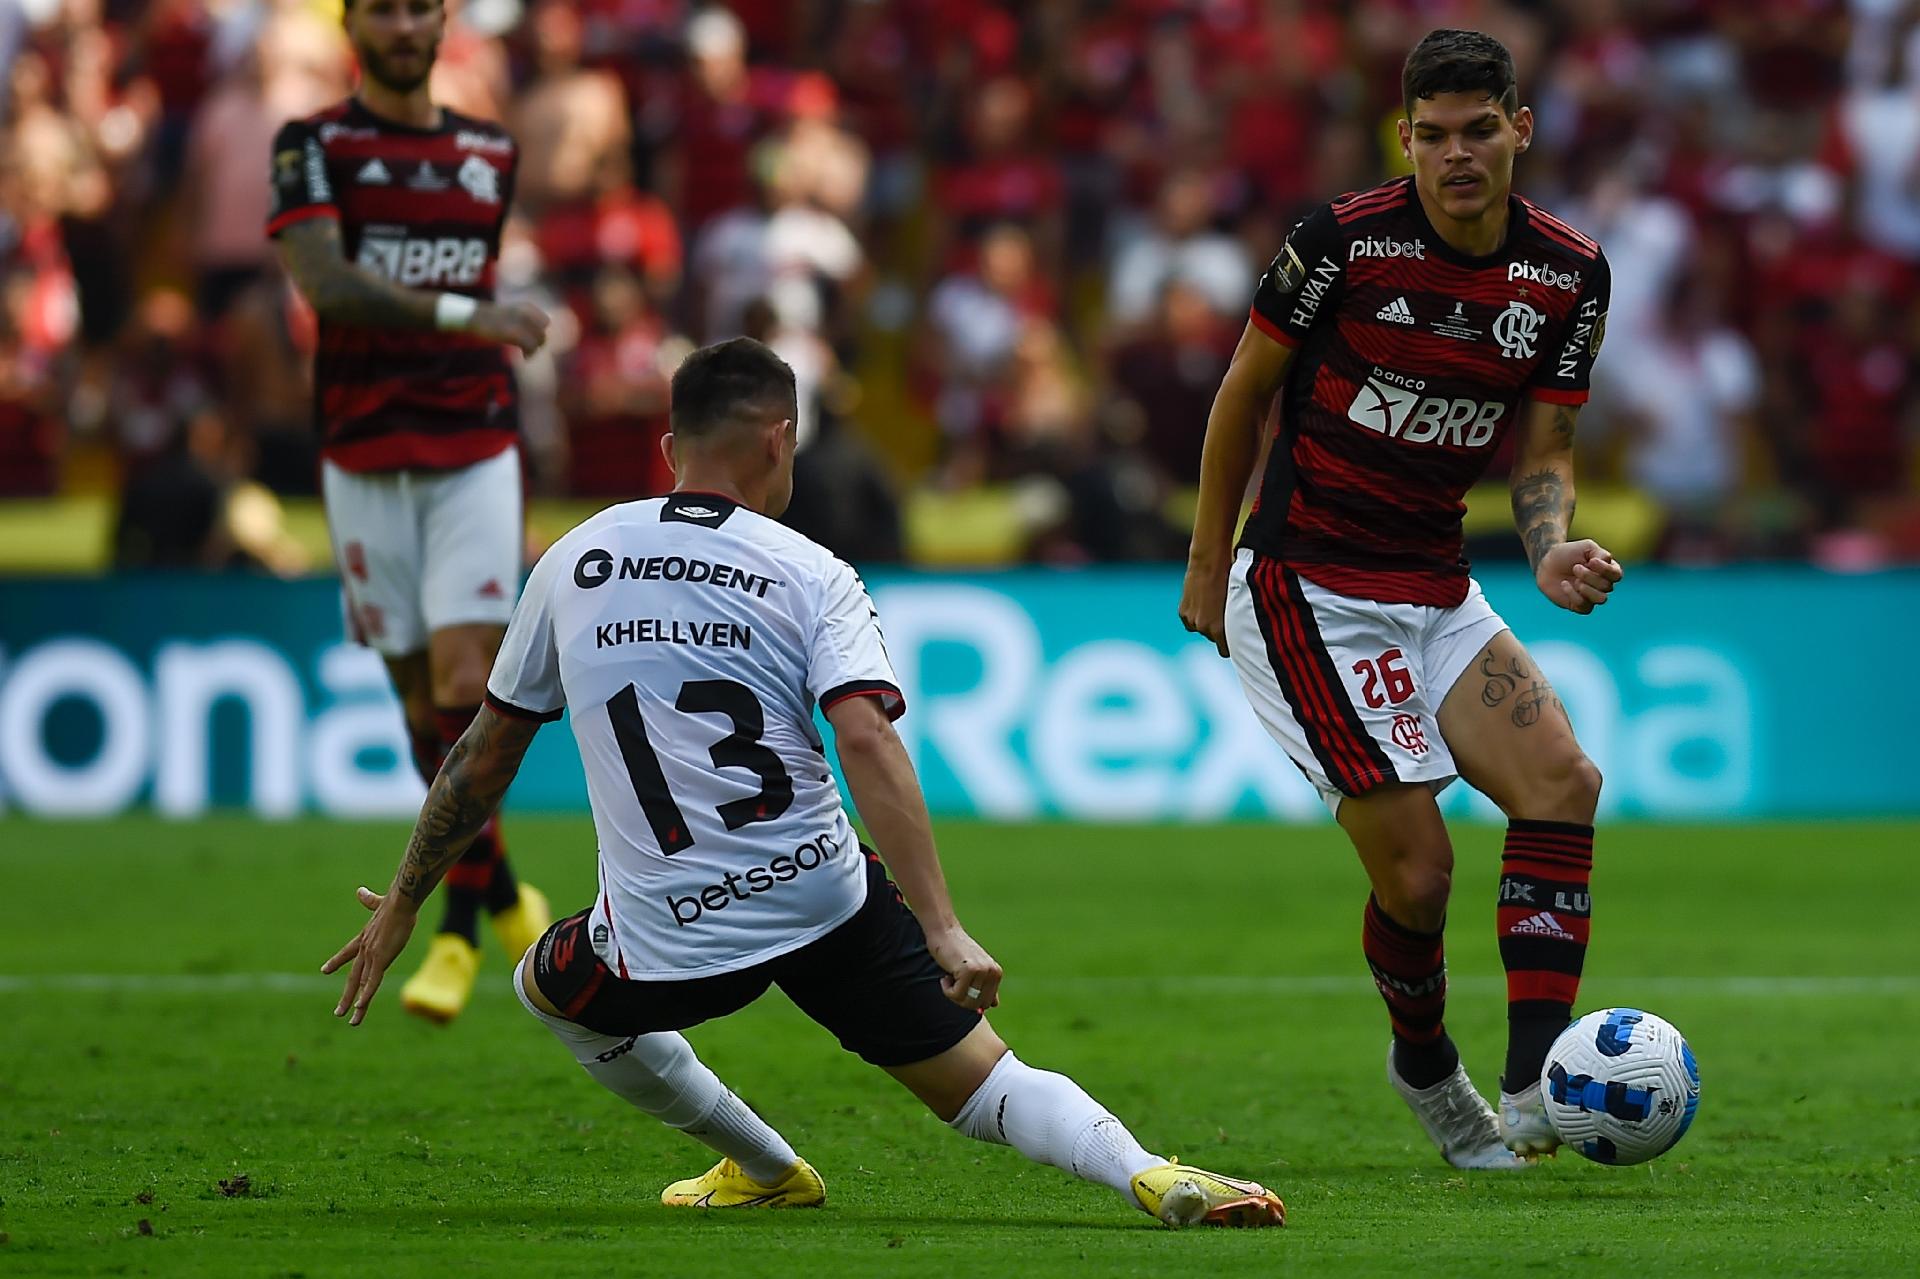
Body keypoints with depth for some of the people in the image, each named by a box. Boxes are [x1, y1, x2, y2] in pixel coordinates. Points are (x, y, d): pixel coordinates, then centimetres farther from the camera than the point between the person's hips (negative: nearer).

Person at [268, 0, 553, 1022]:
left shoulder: (488, 154, 9)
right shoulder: (312, 147, -4)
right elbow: (323, 281, -21)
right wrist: (462, 315, -32)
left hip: (473, 450, 1)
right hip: (363, 464, -1)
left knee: (466, 682, -13)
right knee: (421, 702, 5)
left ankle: (460, 930, -5)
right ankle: (503, 897, 23)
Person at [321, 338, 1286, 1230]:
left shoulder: (575, 562, 8)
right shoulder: (810, 575, 0)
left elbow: (484, 758, 15)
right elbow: (866, 744, -16)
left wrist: (402, 906, 27)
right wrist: (944, 932, -20)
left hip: (666, 944, 1)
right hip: (826, 898, -1)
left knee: (549, 986, 33)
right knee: (987, 1089, 6)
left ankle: (766, 1168, 34)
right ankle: (1146, 1177, -22)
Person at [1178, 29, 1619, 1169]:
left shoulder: (1571, 273, -1)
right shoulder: (1345, 239, -14)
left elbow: (1543, 451, 7)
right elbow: (1244, 392, -1)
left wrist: (1554, 551, -15)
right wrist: (1208, 565, 6)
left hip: (1436, 594, 5)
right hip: (1306, 593, -5)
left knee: (1564, 780, -16)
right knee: (1417, 868, -11)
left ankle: (1534, 1091, -19)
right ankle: (1427, 1071, 18)